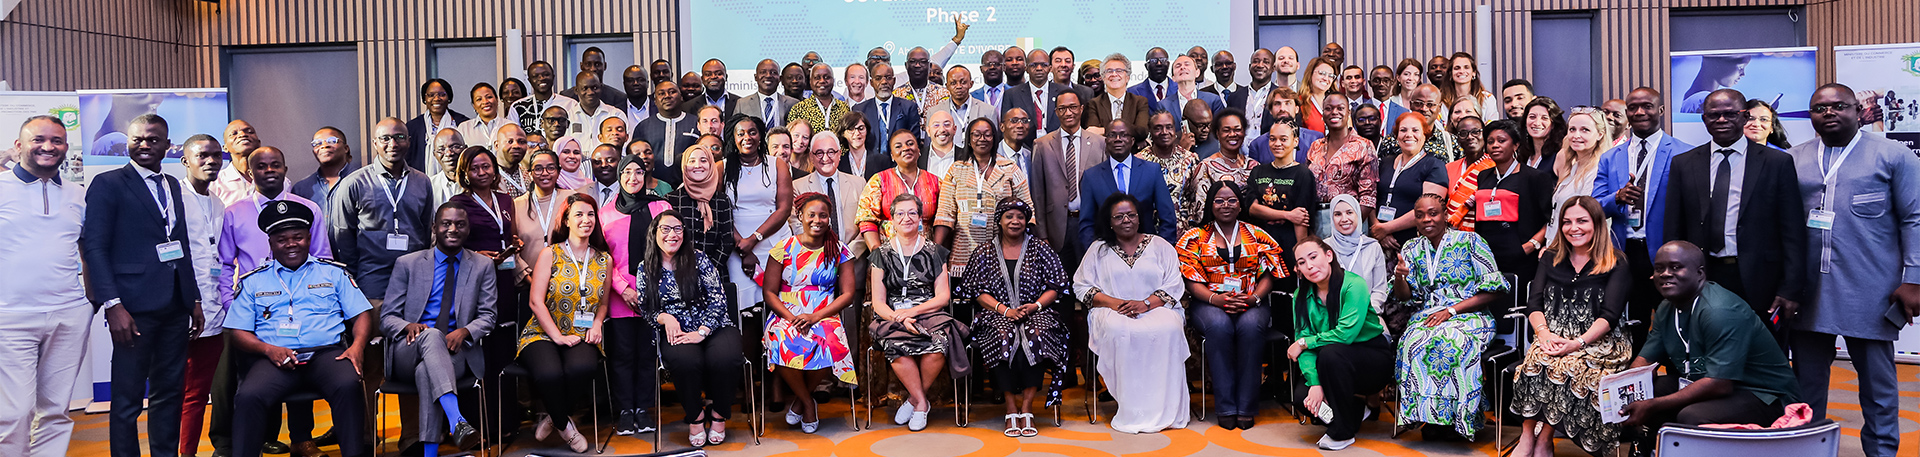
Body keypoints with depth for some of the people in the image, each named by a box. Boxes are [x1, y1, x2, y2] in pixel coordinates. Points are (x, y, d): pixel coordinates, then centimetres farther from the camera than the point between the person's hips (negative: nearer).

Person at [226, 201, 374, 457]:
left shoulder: (333, 272, 19)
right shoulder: (253, 281, 19)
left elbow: (361, 313, 13)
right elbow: (238, 332, 13)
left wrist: (357, 346, -9)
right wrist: (268, 349, -8)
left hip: (327, 353, -1)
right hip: (276, 358, 1)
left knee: (349, 386, -34)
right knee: (247, 397, -31)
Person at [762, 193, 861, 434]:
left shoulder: (838, 252, 8)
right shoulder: (784, 249, 6)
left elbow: (848, 294, 2)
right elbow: (769, 292, 3)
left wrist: (815, 316, -13)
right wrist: (791, 317, -14)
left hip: (825, 317, 0)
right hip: (786, 317, 0)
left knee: (828, 345, -34)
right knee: (785, 345, -35)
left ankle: (798, 398, -4)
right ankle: (808, 404, -7)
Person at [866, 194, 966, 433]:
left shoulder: (934, 252, 11)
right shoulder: (882, 254, 10)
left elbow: (943, 296, 4)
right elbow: (878, 302, 3)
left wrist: (912, 312, -11)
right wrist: (899, 319, -17)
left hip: (930, 313, 0)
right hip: (892, 317, 0)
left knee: (938, 346, -33)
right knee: (897, 346, -34)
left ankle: (914, 399, -8)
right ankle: (922, 403, -14)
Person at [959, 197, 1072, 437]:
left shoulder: (1040, 249, 13)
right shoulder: (985, 253, 14)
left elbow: (1055, 287, 8)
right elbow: (978, 291, 6)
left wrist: (1035, 305, -10)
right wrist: (1004, 310, -10)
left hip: (1036, 313, 0)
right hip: (999, 315, 0)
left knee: (1036, 335, -34)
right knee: (1003, 336, -34)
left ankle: (1026, 408, -28)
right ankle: (1011, 410, -27)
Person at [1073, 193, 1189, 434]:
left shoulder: (1159, 245, 14)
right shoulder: (1099, 249, 15)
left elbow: (1174, 285, 5)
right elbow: (1081, 286, 6)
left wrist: (1145, 304, -13)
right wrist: (1115, 303, -10)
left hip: (1156, 309, 0)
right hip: (1114, 311, 0)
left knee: (1167, 329, -35)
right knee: (1120, 331, -37)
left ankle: (1162, 409, -28)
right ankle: (1132, 411, -31)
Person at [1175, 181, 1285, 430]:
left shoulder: (1257, 236, 14)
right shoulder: (1195, 238, 11)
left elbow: (1268, 274, 7)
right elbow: (1192, 280, 2)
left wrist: (1255, 298, -13)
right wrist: (1214, 299, -16)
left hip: (1252, 304, 1)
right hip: (1210, 304, 0)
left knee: (1251, 325, -35)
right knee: (1219, 325, -36)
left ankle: (1246, 406, -29)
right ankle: (1226, 407, -29)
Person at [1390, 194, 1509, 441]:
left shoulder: (1469, 242, 1)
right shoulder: (1412, 249, 14)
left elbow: (1493, 289, -4)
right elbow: (1404, 295, 9)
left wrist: (1451, 310, -13)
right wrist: (1399, 277, -15)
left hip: (1469, 316, -3)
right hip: (1427, 317, 3)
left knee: (1449, 343, -37)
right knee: (1413, 342, -32)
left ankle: (1455, 417, -21)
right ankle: (1428, 415, -22)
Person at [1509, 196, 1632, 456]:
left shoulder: (1616, 264, 5)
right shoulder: (1551, 258, 17)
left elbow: (1610, 315, -6)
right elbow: (1534, 303, 7)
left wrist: (1577, 343, -22)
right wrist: (1544, 333, -14)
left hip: (1597, 342, -3)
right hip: (1552, 338, 3)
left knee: (1568, 365, -35)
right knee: (1536, 360, -32)